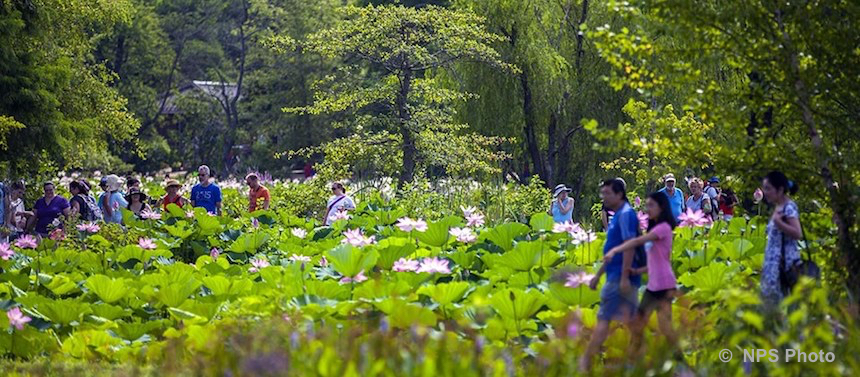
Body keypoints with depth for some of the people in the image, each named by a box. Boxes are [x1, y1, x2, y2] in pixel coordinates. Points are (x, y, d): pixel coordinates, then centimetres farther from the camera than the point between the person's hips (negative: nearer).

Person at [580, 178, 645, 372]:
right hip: (617, 275, 10)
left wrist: (624, 277, -25)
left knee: (604, 318, -7)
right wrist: (598, 275, 25)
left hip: (620, 276, -10)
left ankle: (586, 362, -5)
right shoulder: (618, 216, 17)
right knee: (632, 320, 10)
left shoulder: (626, 214, -12)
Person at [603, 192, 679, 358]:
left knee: (665, 326, -10)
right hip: (652, 286, 9)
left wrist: (614, 250, -30)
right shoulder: (654, 230, 16)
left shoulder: (663, 227, -10)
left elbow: (638, 241, -24)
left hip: (664, 286, -9)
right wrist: (637, 271, 2)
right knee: (637, 324, 6)